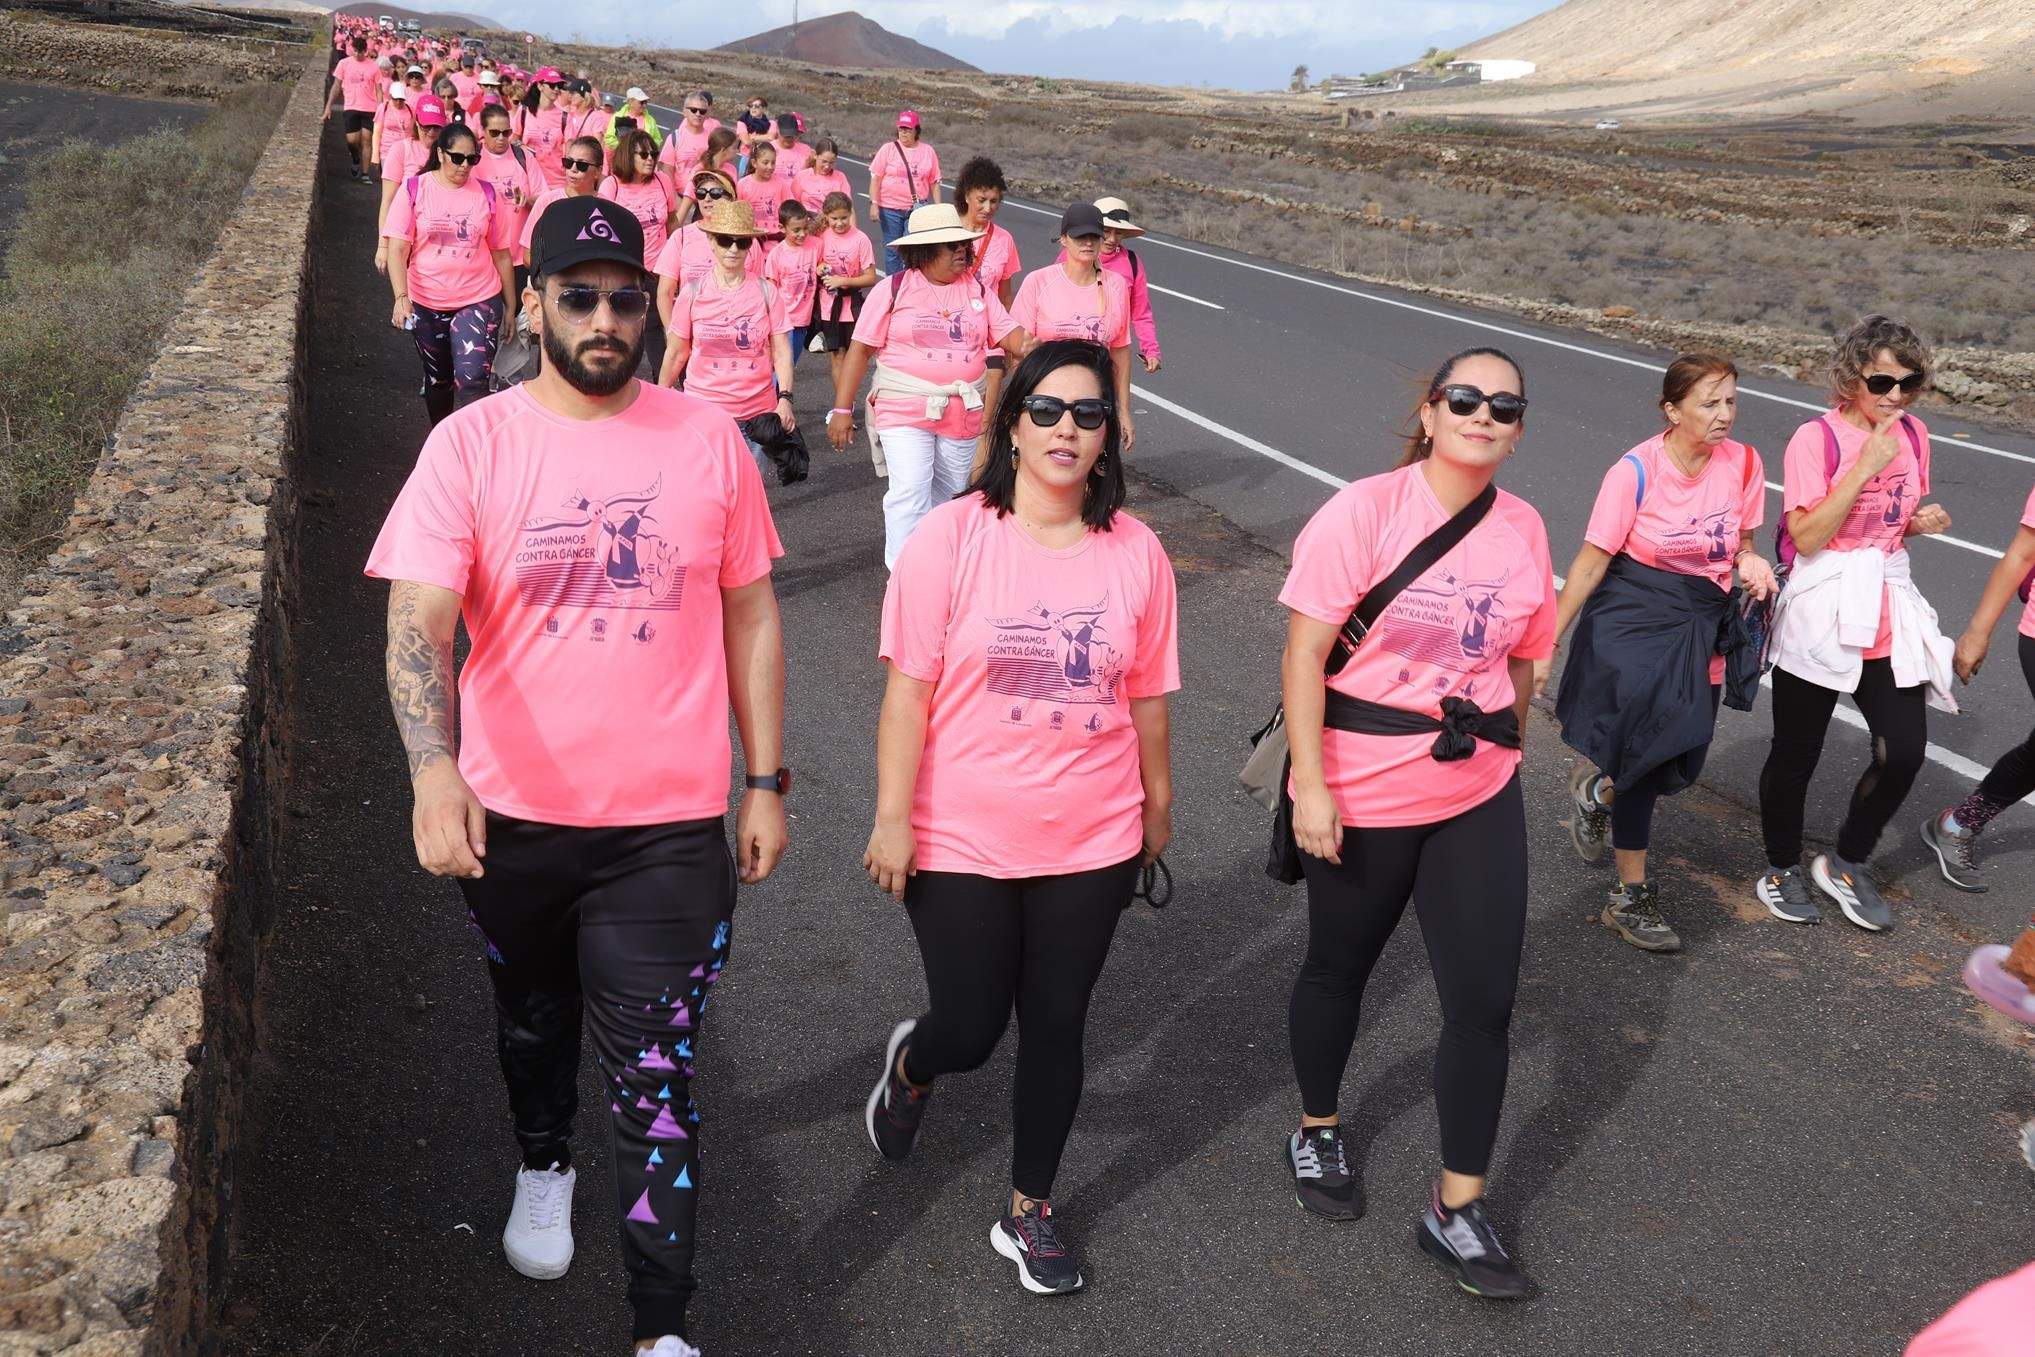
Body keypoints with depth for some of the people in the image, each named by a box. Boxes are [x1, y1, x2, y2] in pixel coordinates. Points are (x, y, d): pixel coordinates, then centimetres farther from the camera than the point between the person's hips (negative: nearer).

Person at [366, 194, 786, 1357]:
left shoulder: (707, 440, -3)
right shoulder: (473, 444, -8)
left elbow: (752, 618, 3)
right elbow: (418, 619, -17)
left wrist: (768, 782, 3)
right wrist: (433, 770, -33)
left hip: (670, 824, -1)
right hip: (513, 817, 1)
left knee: (658, 1080, 2)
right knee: (534, 1018, 26)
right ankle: (545, 1167, 55)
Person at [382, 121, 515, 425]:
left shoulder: (486, 193, 0)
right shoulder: (414, 189, -3)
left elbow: (501, 254, 5)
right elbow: (398, 249, -7)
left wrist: (510, 308, 6)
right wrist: (401, 297, -21)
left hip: (479, 300, -1)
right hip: (426, 303, 1)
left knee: (472, 379, -18)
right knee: (438, 379, 17)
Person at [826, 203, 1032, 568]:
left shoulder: (977, 290, 7)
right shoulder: (893, 290, -5)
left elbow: (1008, 333, 2)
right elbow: (860, 349, -4)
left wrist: (1027, 345, -24)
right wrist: (842, 409, -8)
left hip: (962, 413, 5)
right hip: (905, 410, -4)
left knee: (946, 496, 14)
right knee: (910, 494, -15)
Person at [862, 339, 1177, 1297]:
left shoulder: (1136, 553, -3)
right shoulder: (951, 537, -11)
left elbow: (1145, 697, 5)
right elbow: (909, 688, -10)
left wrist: (1157, 808, 13)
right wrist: (892, 817, -11)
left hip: (1091, 844, 2)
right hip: (961, 841, -2)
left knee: (1055, 1028, 13)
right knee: (969, 1028, 7)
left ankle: (1029, 1210, 34)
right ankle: (909, 1066, 46)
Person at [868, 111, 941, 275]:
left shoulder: (928, 152, 5)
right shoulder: (888, 149, 0)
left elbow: (934, 182, 9)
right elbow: (876, 178, -2)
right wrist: (874, 204, -10)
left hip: (916, 210, 0)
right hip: (890, 208, 0)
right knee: (892, 251, 6)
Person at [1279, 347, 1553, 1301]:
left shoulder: (1523, 528, 0)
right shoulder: (1364, 512, -14)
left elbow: (1521, 659, 12)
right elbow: (1304, 655, -16)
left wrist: (1501, 747, 16)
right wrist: (1310, 785, -20)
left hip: (1479, 797, 4)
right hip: (1361, 793, -4)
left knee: (1485, 1002, 3)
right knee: (1339, 966, 16)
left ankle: (1456, 1209, 19)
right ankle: (1317, 1132, 42)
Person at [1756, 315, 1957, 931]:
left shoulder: (1913, 435, 6)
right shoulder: (1817, 438, -13)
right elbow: (1806, 536, -19)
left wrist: (1922, 522, -4)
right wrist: (1864, 467, -23)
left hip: (1888, 617, 5)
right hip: (1819, 619, -5)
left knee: (1904, 751, 0)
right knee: (1796, 754, 7)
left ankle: (1847, 864, 21)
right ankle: (1782, 868, 28)